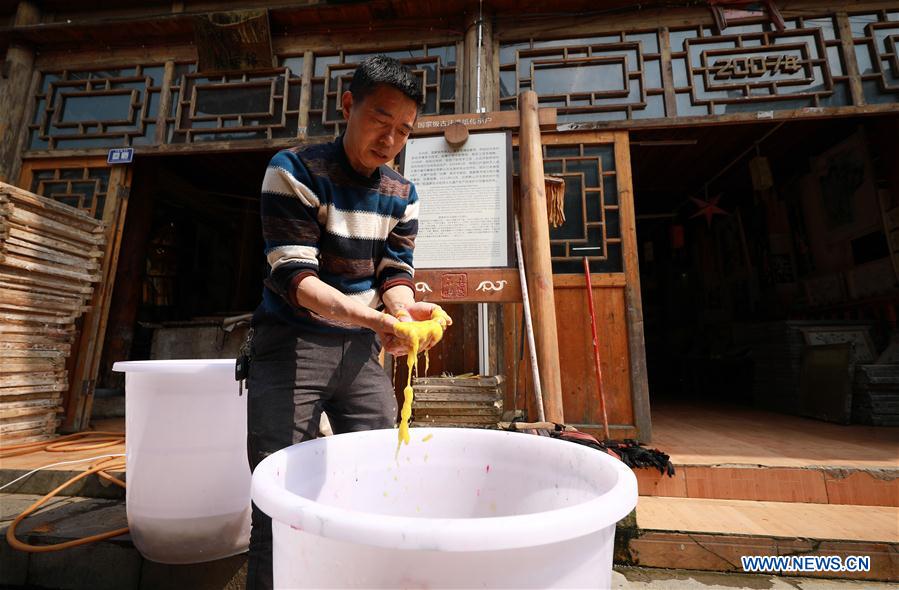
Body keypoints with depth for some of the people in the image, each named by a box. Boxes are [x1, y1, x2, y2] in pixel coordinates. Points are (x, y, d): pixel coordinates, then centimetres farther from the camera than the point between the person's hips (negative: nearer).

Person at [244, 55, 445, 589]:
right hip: (292, 343, -4)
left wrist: (403, 311, -25)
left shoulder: (403, 195, 4)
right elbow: (293, 276, -19)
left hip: (361, 349, 5)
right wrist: (371, 316, -35)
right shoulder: (295, 171, -11)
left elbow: (395, 274, -1)